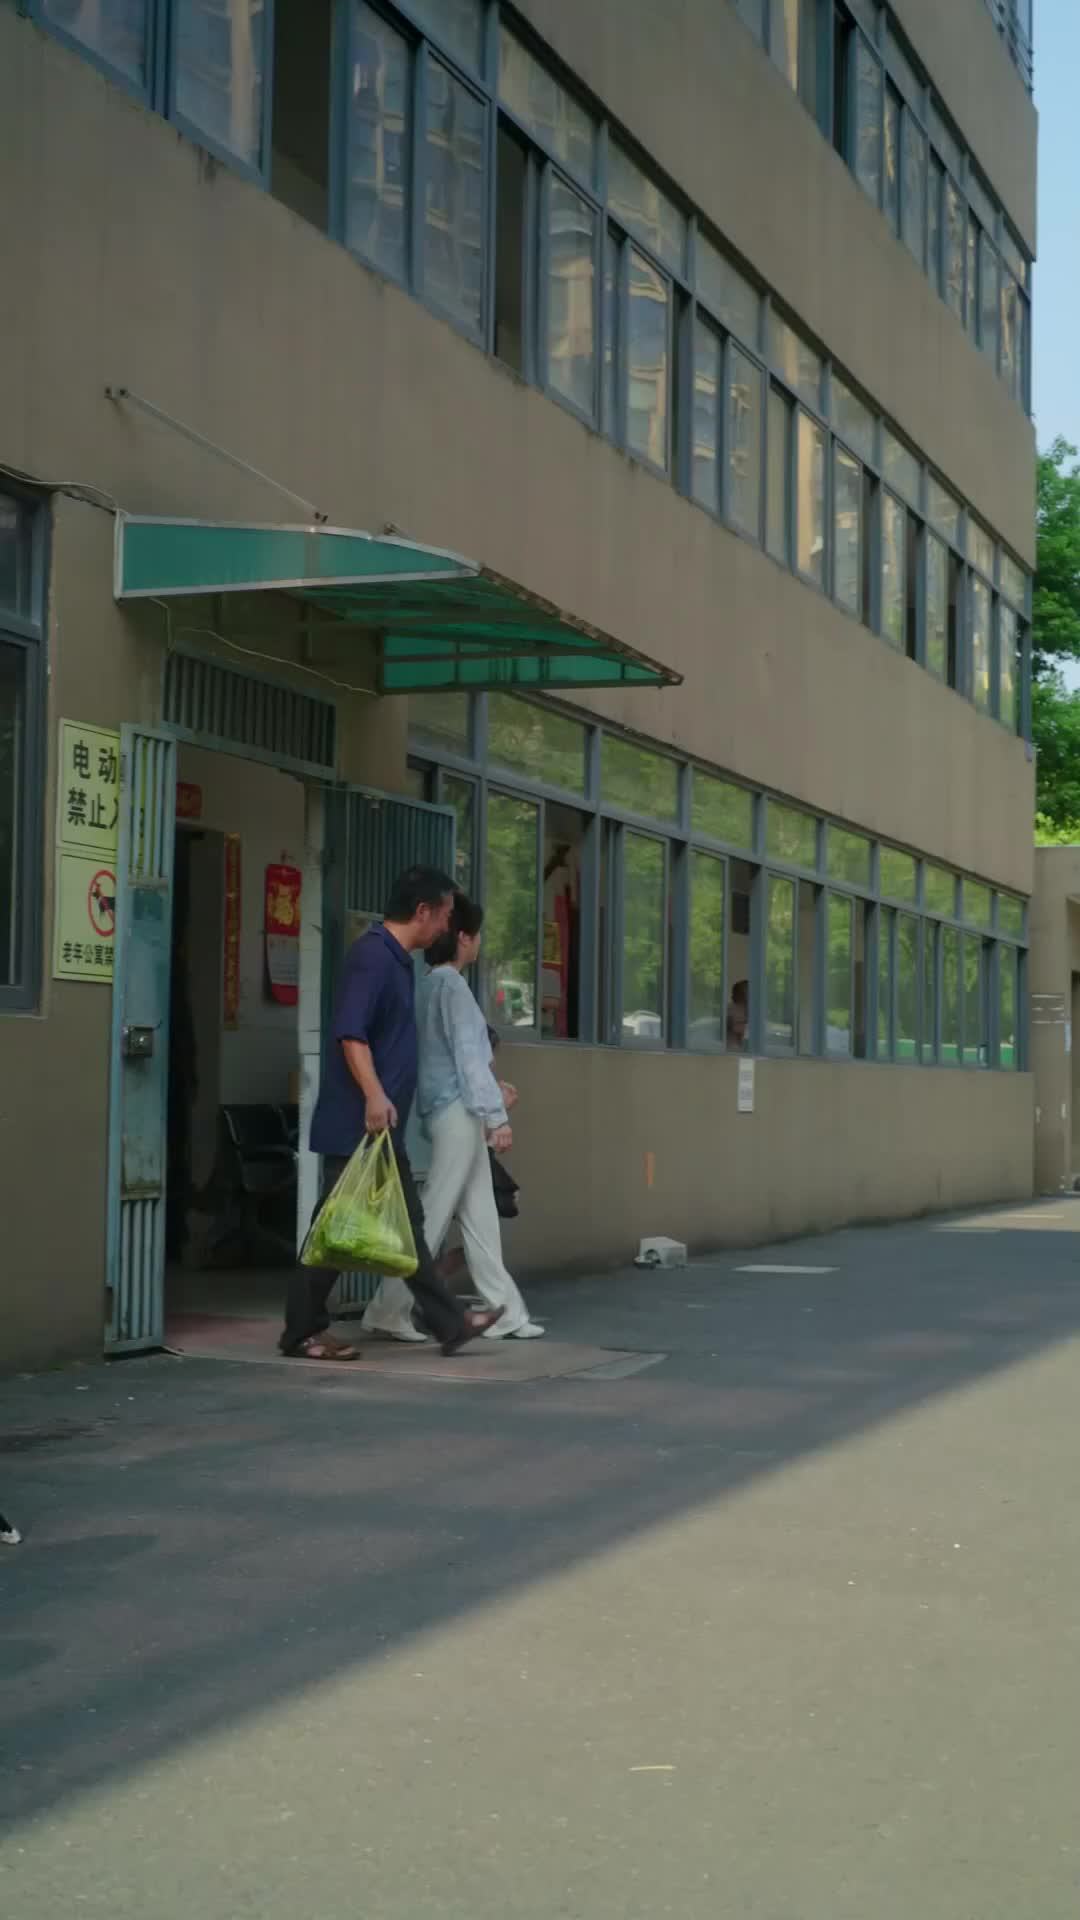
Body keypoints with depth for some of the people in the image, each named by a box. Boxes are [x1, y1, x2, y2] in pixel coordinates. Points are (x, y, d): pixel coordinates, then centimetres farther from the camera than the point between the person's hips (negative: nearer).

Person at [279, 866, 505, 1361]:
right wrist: (374, 1095, -32)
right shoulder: (373, 954, -14)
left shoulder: (396, 959, 16)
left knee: (405, 1223, 11)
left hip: (380, 1125, 10)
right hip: (358, 1122, -10)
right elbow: (350, 1030, -24)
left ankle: (449, 1324, 14)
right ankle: (302, 1332, 6)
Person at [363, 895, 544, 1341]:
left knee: (480, 1215, 9)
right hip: (457, 1111, -10)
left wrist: (491, 1089, 22)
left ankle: (504, 1312, 11)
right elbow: (467, 1055, -16)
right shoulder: (451, 984, -12)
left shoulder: (431, 985, 15)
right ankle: (389, 1310, -3)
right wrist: (496, 1115, -17)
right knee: (434, 1214, -6)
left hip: (455, 1110, 10)